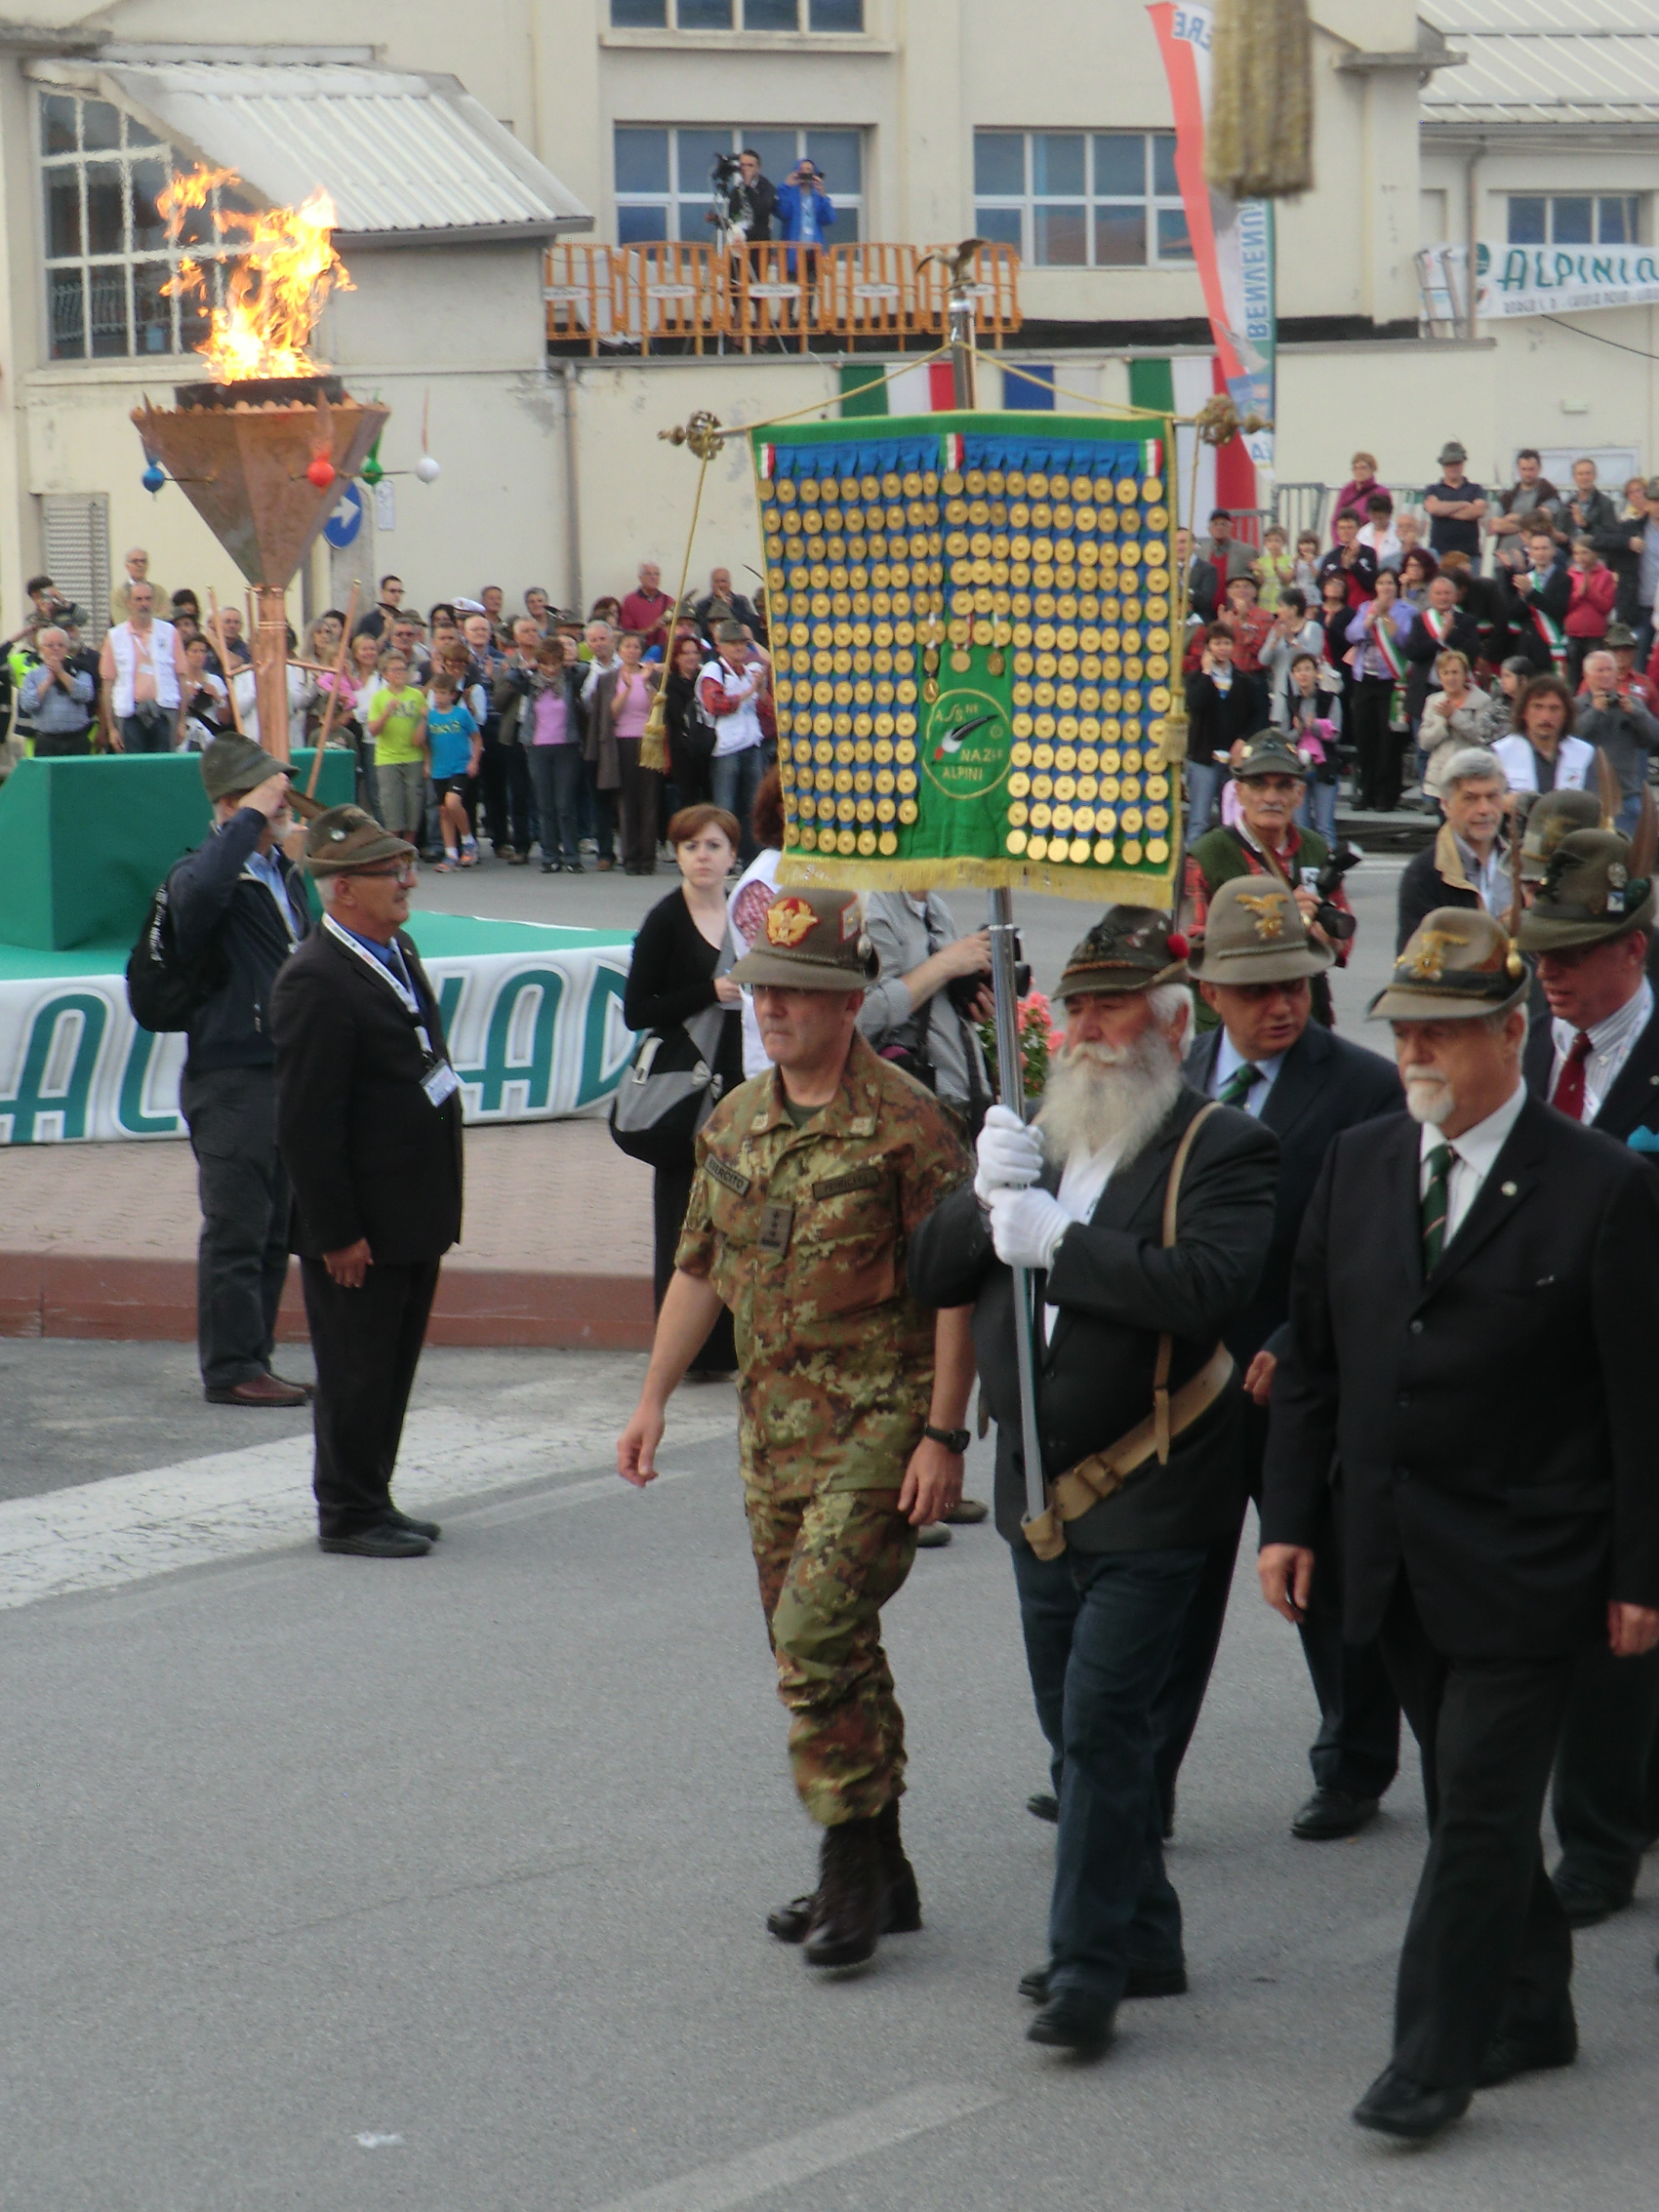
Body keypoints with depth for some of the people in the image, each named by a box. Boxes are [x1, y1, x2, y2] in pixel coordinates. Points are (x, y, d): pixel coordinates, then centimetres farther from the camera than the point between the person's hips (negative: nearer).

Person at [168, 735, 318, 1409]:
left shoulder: (283, 871, 15)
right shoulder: (204, 870, -11)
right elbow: (198, 894, -38)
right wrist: (248, 820, -28)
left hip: (286, 1070, 9)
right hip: (231, 1077, -9)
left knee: (274, 1230, 12)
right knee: (236, 1227, -5)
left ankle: (253, 1362, 19)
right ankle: (231, 1370, 0)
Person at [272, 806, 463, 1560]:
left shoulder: (398, 953, 10)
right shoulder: (316, 981, -20)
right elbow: (306, 1124, -20)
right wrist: (336, 1233, -20)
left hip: (414, 1216, 9)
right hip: (361, 1227, -9)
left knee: (392, 1367, 16)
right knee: (356, 1373, 2)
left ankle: (370, 1503, 27)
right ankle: (349, 1515, 13)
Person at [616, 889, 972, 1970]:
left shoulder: (906, 1124, -11)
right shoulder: (734, 1123, 10)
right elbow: (700, 1269, 19)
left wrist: (942, 1433, -16)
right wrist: (655, 1397, 14)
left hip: (878, 1423, -7)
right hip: (772, 1423, 7)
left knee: (820, 1636, -17)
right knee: (824, 1650, 11)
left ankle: (855, 1865, -7)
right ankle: (878, 1878, 21)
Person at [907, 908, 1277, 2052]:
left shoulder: (1222, 1147, -8)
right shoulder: (1039, 1136, 12)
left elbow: (1205, 1287, -25)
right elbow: (933, 1274, 10)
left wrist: (1057, 1241, -24)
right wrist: (987, 1198, -10)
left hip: (1146, 1497, -7)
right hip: (1041, 1493, 7)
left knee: (1102, 1725, -10)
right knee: (1079, 1732, 14)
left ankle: (1089, 1965, -6)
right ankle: (1143, 1940, 26)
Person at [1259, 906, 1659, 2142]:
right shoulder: (1359, 1165, 7)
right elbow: (1313, 1356, 12)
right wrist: (1291, 1516, 5)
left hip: (1521, 1570, -5)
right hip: (1396, 1562, 6)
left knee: (1481, 1814, -5)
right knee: (1470, 1801, 15)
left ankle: (1435, 2061, 0)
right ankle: (1530, 2013, 29)